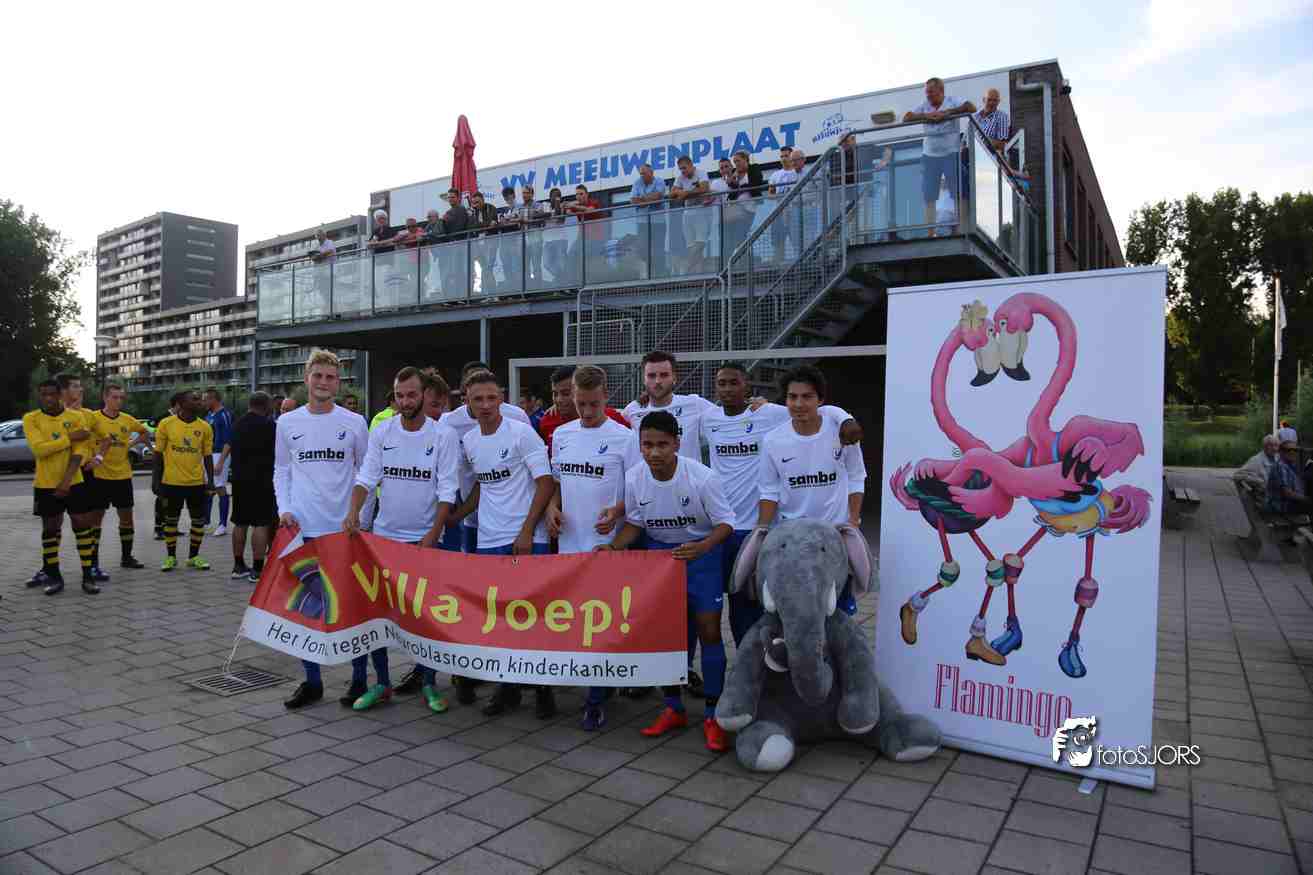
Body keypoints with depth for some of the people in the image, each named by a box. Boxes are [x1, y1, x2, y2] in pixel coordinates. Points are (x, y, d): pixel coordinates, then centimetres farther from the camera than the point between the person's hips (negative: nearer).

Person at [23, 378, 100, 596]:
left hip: (73, 483, 0)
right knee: (50, 528, 9)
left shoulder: (76, 417, -2)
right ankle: (53, 576, 20)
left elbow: (78, 453, -8)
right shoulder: (31, 419, -4)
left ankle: (87, 576, 6)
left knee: (82, 525, -1)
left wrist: (66, 481, -16)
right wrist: (70, 438, -19)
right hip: (45, 485, 0)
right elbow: (39, 449, -17)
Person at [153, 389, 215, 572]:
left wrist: (210, 480, -1)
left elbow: (207, 455, 6)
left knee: (198, 520, 6)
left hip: (197, 482, 2)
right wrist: (156, 480, -2)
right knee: (171, 520, 8)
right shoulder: (166, 424, -4)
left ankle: (194, 556, 20)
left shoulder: (205, 427, 2)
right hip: (172, 481, -2)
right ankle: (171, 557, 21)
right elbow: (158, 454, 2)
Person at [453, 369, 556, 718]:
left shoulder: (522, 433, -10)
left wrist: (526, 532, -16)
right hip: (489, 541, 5)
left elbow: (545, 484, -12)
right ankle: (508, 686, 24)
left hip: (527, 539, -5)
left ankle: (544, 689, 14)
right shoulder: (467, 441, 8)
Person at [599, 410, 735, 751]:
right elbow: (634, 524, 2)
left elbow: (725, 523, -16)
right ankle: (673, 709, 23)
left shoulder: (702, 477, -24)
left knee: (709, 631, -5)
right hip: (659, 552, 4)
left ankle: (712, 716, 10)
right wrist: (613, 547, -15)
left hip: (702, 553, -3)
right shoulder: (634, 478, -13)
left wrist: (700, 548, -33)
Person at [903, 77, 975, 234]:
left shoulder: (952, 101, -1)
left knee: (959, 194, 1)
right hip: (929, 155, 3)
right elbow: (906, 118, -3)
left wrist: (947, 112, -20)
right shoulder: (923, 106, 7)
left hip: (951, 154, -3)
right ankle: (931, 232, 11)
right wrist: (926, 115, -16)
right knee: (928, 196, 4)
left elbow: (972, 107, -14)